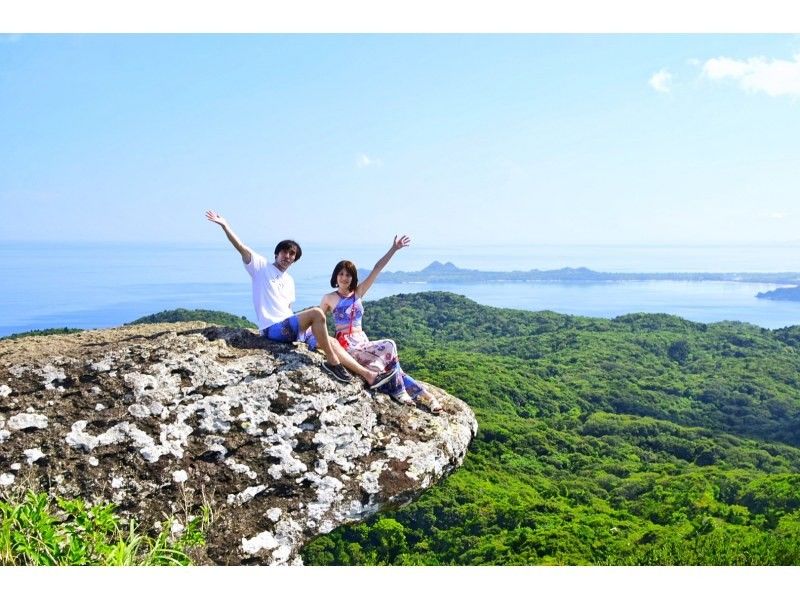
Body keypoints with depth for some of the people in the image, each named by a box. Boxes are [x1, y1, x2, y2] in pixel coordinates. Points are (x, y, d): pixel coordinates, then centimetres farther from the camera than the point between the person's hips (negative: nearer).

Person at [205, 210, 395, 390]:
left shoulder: (289, 280, 22)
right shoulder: (261, 266, 3)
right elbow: (242, 248, -9)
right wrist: (225, 226, -20)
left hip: (288, 326, 8)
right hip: (273, 328, -8)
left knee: (330, 341, -3)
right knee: (316, 313, -27)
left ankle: (368, 375, -5)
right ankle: (332, 362, -20)